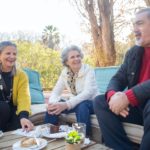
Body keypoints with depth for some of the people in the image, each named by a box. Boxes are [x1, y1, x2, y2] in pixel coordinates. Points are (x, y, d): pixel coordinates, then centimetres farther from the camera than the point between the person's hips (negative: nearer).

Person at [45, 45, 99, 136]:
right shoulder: (65, 73, -3)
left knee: (81, 106, -36)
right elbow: (56, 91, -6)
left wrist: (66, 105, -42)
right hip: (75, 103, 4)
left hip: (91, 103, -4)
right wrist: (53, 103, -31)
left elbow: (88, 92, -30)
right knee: (53, 107, -17)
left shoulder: (88, 70, -17)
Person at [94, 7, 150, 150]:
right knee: (99, 101, -10)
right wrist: (112, 95, -18)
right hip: (137, 106, 6)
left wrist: (127, 97, -31)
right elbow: (118, 78, 6)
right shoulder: (133, 52, 9)